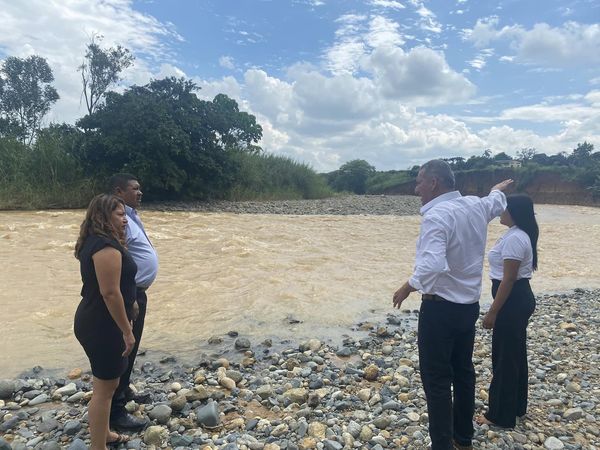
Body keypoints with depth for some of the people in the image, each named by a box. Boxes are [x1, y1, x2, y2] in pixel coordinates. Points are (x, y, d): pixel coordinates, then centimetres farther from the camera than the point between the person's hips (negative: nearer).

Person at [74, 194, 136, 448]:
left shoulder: (96, 242, 11)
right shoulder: (107, 246, -22)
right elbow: (110, 293, -25)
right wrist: (127, 331, -18)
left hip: (95, 322, 10)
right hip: (102, 326, -10)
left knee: (105, 384, 23)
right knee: (104, 388, 3)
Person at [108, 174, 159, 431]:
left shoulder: (130, 215, 13)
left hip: (137, 292, 11)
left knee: (130, 348, 22)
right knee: (123, 350, -2)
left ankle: (124, 392, 39)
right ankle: (115, 411, 9)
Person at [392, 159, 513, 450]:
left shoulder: (436, 216, -24)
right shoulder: (476, 206, 1)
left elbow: (432, 266, -38)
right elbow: (496, 203, 27)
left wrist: (408, 288, -22)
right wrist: (498, 190, 49)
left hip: (441, 307, -9)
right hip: (469, 304, 9)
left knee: (436, 379, 3)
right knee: (463, 372, 21)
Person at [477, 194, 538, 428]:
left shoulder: (514, 239, -22)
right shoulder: (518, 235, 11)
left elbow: (508, 279, -24)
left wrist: (492, 312, -20)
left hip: (513, 301, -11)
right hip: (519, 298, 11)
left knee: (504, 356, 1)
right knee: (515, 353, 20)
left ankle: (501, 415, 15)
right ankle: (516, 405, 36)